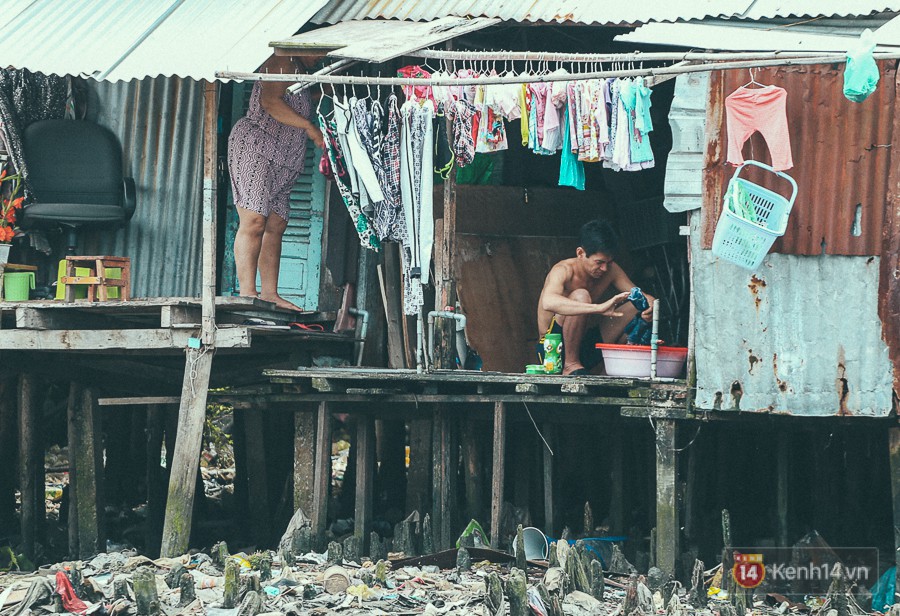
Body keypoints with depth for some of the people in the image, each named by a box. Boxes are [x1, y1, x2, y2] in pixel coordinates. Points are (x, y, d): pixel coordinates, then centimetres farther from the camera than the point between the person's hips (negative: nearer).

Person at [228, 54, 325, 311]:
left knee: (275, 226, 3)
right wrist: (308, 126, -17)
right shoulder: (282, 61, -5)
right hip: (254, 145, -10)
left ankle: (270, 293, 2)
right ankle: (247, 293, -21)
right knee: (254, 221, -16)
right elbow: (270, 100, -18)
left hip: (280, 163, 10)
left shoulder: (299, 74, 26)